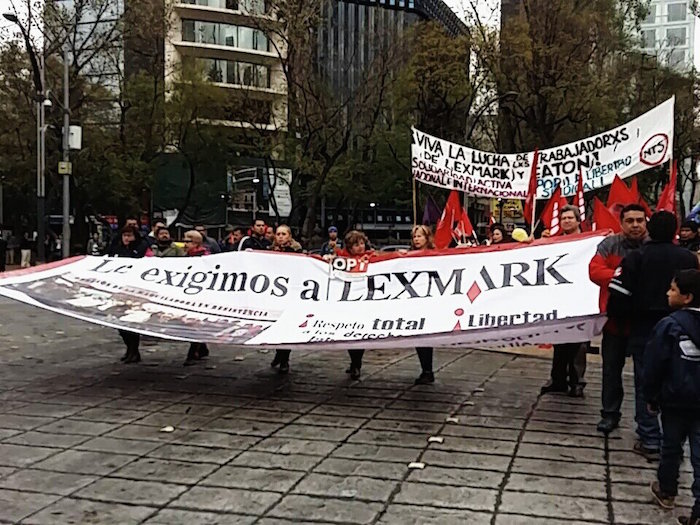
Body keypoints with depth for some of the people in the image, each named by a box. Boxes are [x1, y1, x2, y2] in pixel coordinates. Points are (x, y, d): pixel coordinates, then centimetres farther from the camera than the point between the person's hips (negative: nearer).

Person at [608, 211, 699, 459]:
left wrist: (618, 314, 6)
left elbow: (619, 294, -12)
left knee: (645, 385, 6)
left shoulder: (636, 258, -9)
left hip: (645, 329, -3)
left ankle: (649, 441, 7)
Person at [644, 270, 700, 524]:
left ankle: (666, 491, 33)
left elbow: (653, 365, -11)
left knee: (671, 446, 16)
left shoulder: (669, 326, -14)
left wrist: (651, 398, 1)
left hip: (675, 400, -3)